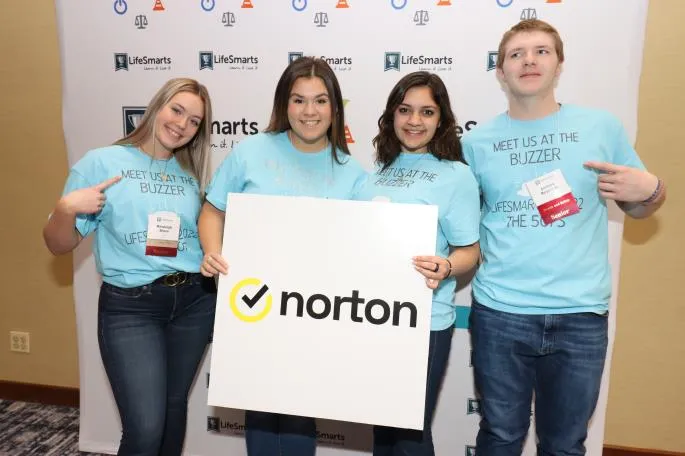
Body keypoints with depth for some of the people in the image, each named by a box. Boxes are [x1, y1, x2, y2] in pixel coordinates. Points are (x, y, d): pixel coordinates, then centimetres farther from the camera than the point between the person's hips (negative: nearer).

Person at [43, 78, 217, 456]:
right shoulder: (100, 163, -4)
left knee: (174, 407, 17)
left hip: (194, 301, 4)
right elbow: (58, 245, -2)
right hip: (130, 307, -4)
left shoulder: (192, 173, 8)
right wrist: (66, 208, -20)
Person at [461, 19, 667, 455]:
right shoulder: (477, 141, 2)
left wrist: (649, 189, -11)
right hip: (499, 313, 0)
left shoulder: (601, 126, 1)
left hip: (581, 315, 0)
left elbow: (638, 207, 10)